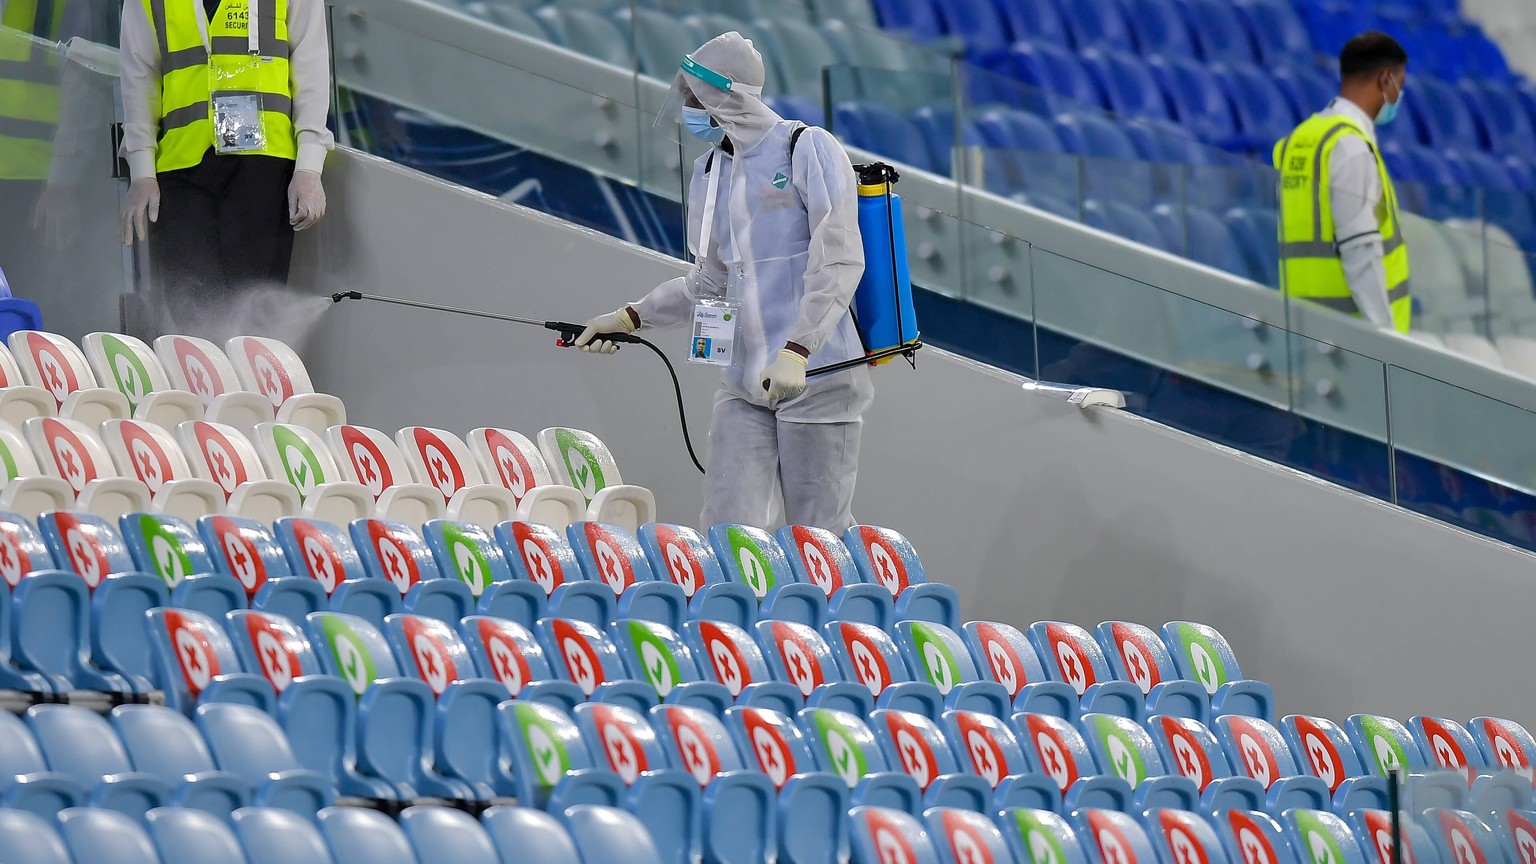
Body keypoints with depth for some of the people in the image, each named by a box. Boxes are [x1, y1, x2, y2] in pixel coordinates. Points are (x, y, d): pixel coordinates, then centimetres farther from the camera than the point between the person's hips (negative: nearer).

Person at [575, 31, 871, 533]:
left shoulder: (809, 151, -7)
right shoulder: (710, 173, 14)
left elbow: (839, 264, -15)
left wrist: (796, 352, -25)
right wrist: (631, 318, 14)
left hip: (816, 377, -7)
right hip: (744, 388, 7)